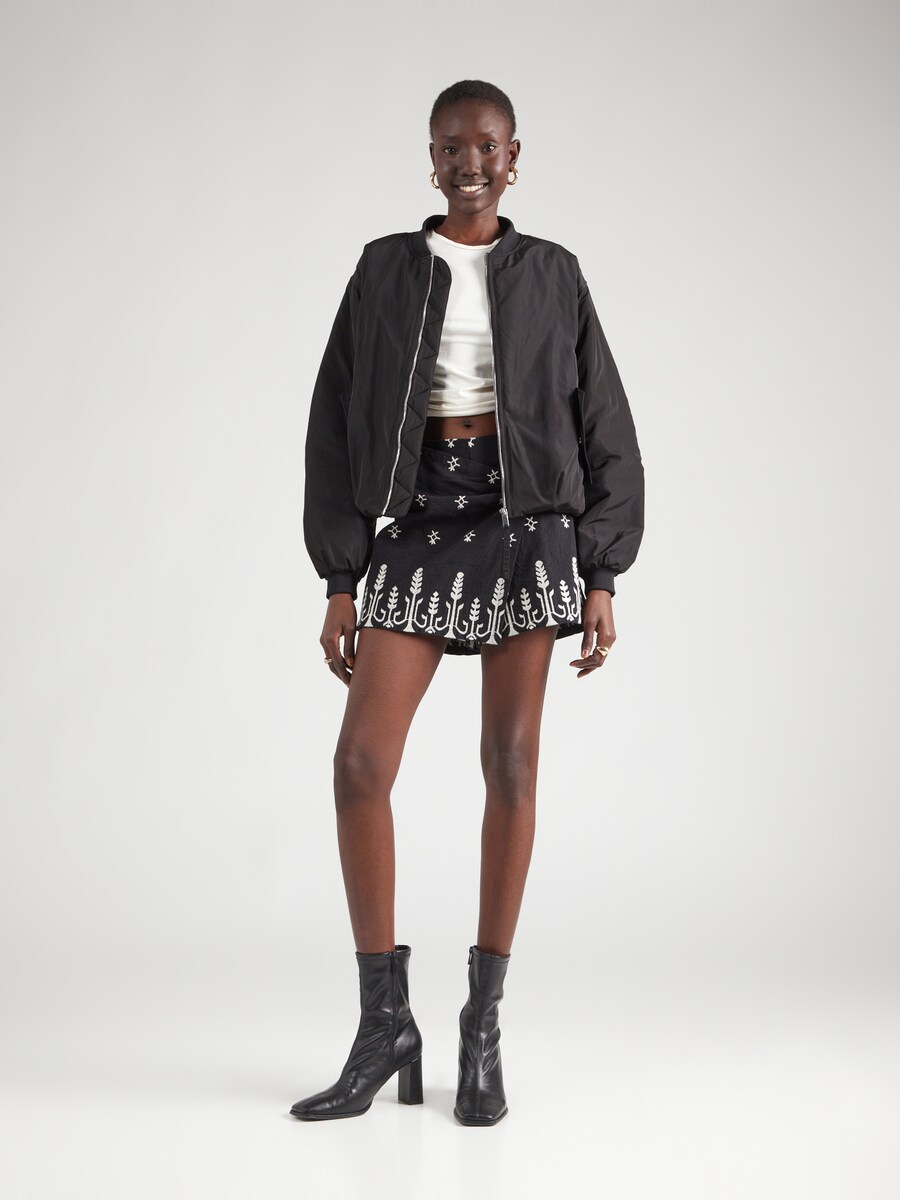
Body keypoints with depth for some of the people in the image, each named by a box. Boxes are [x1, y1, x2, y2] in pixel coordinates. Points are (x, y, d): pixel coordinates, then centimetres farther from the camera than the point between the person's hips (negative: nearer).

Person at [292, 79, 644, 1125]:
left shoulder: (551, 275, 8)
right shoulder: (385, 269, 9)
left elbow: (603, 430, 7)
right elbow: (337, 424, 6)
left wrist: (601, 577, -1)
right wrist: (339, 579, 0)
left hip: (529, 521, 0)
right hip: (419, 524, 1)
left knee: (510, 764, -1)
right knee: (360, 761, -10)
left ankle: (484, 1026, 10)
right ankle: (385, 1027, 1)